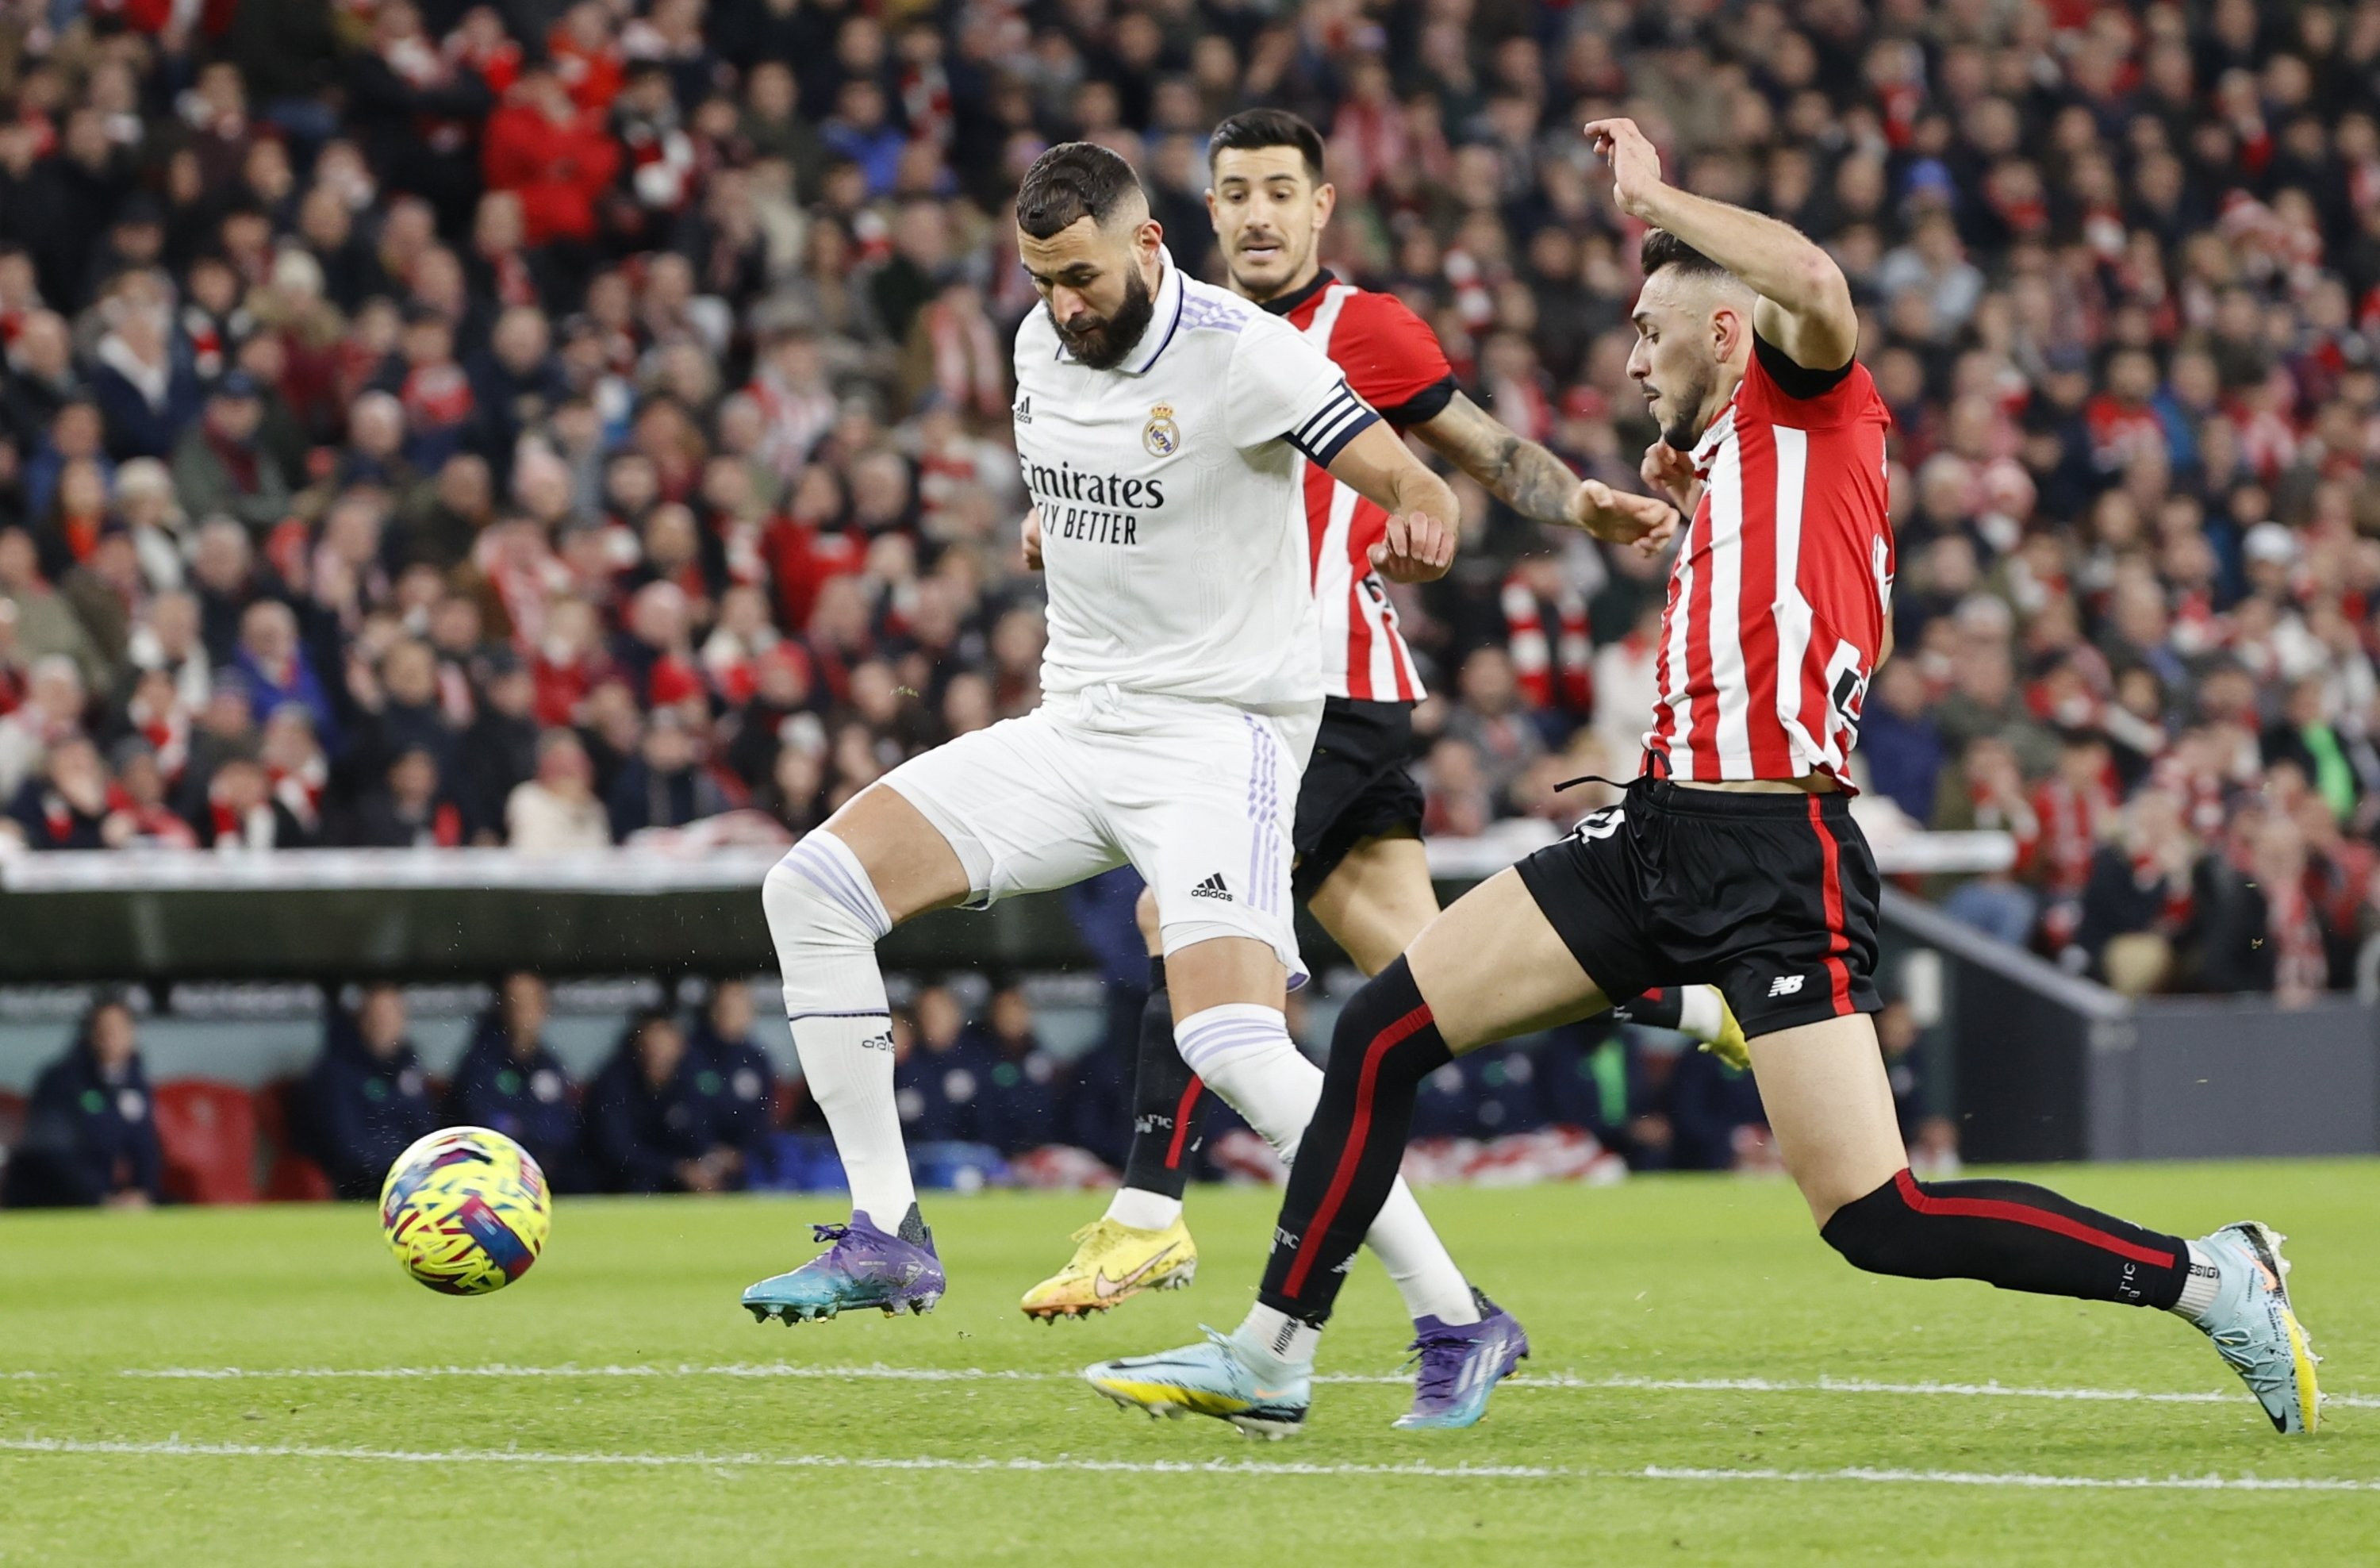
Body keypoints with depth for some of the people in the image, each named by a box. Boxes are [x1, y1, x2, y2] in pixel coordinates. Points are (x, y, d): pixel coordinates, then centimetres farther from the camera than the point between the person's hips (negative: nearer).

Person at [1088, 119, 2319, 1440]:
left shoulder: (1810, 400, -2)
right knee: (1381, 1031, 5)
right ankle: (1272, 1357, 12)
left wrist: (1652, 198, -12)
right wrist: (1689, 511, 25)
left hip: (1776, 860, -9)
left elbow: (1815, 284, -25)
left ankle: (2209, 1279, 0)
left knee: (1880, 1222, -14)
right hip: (1660, 834, 9)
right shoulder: (1731, 458, 21)